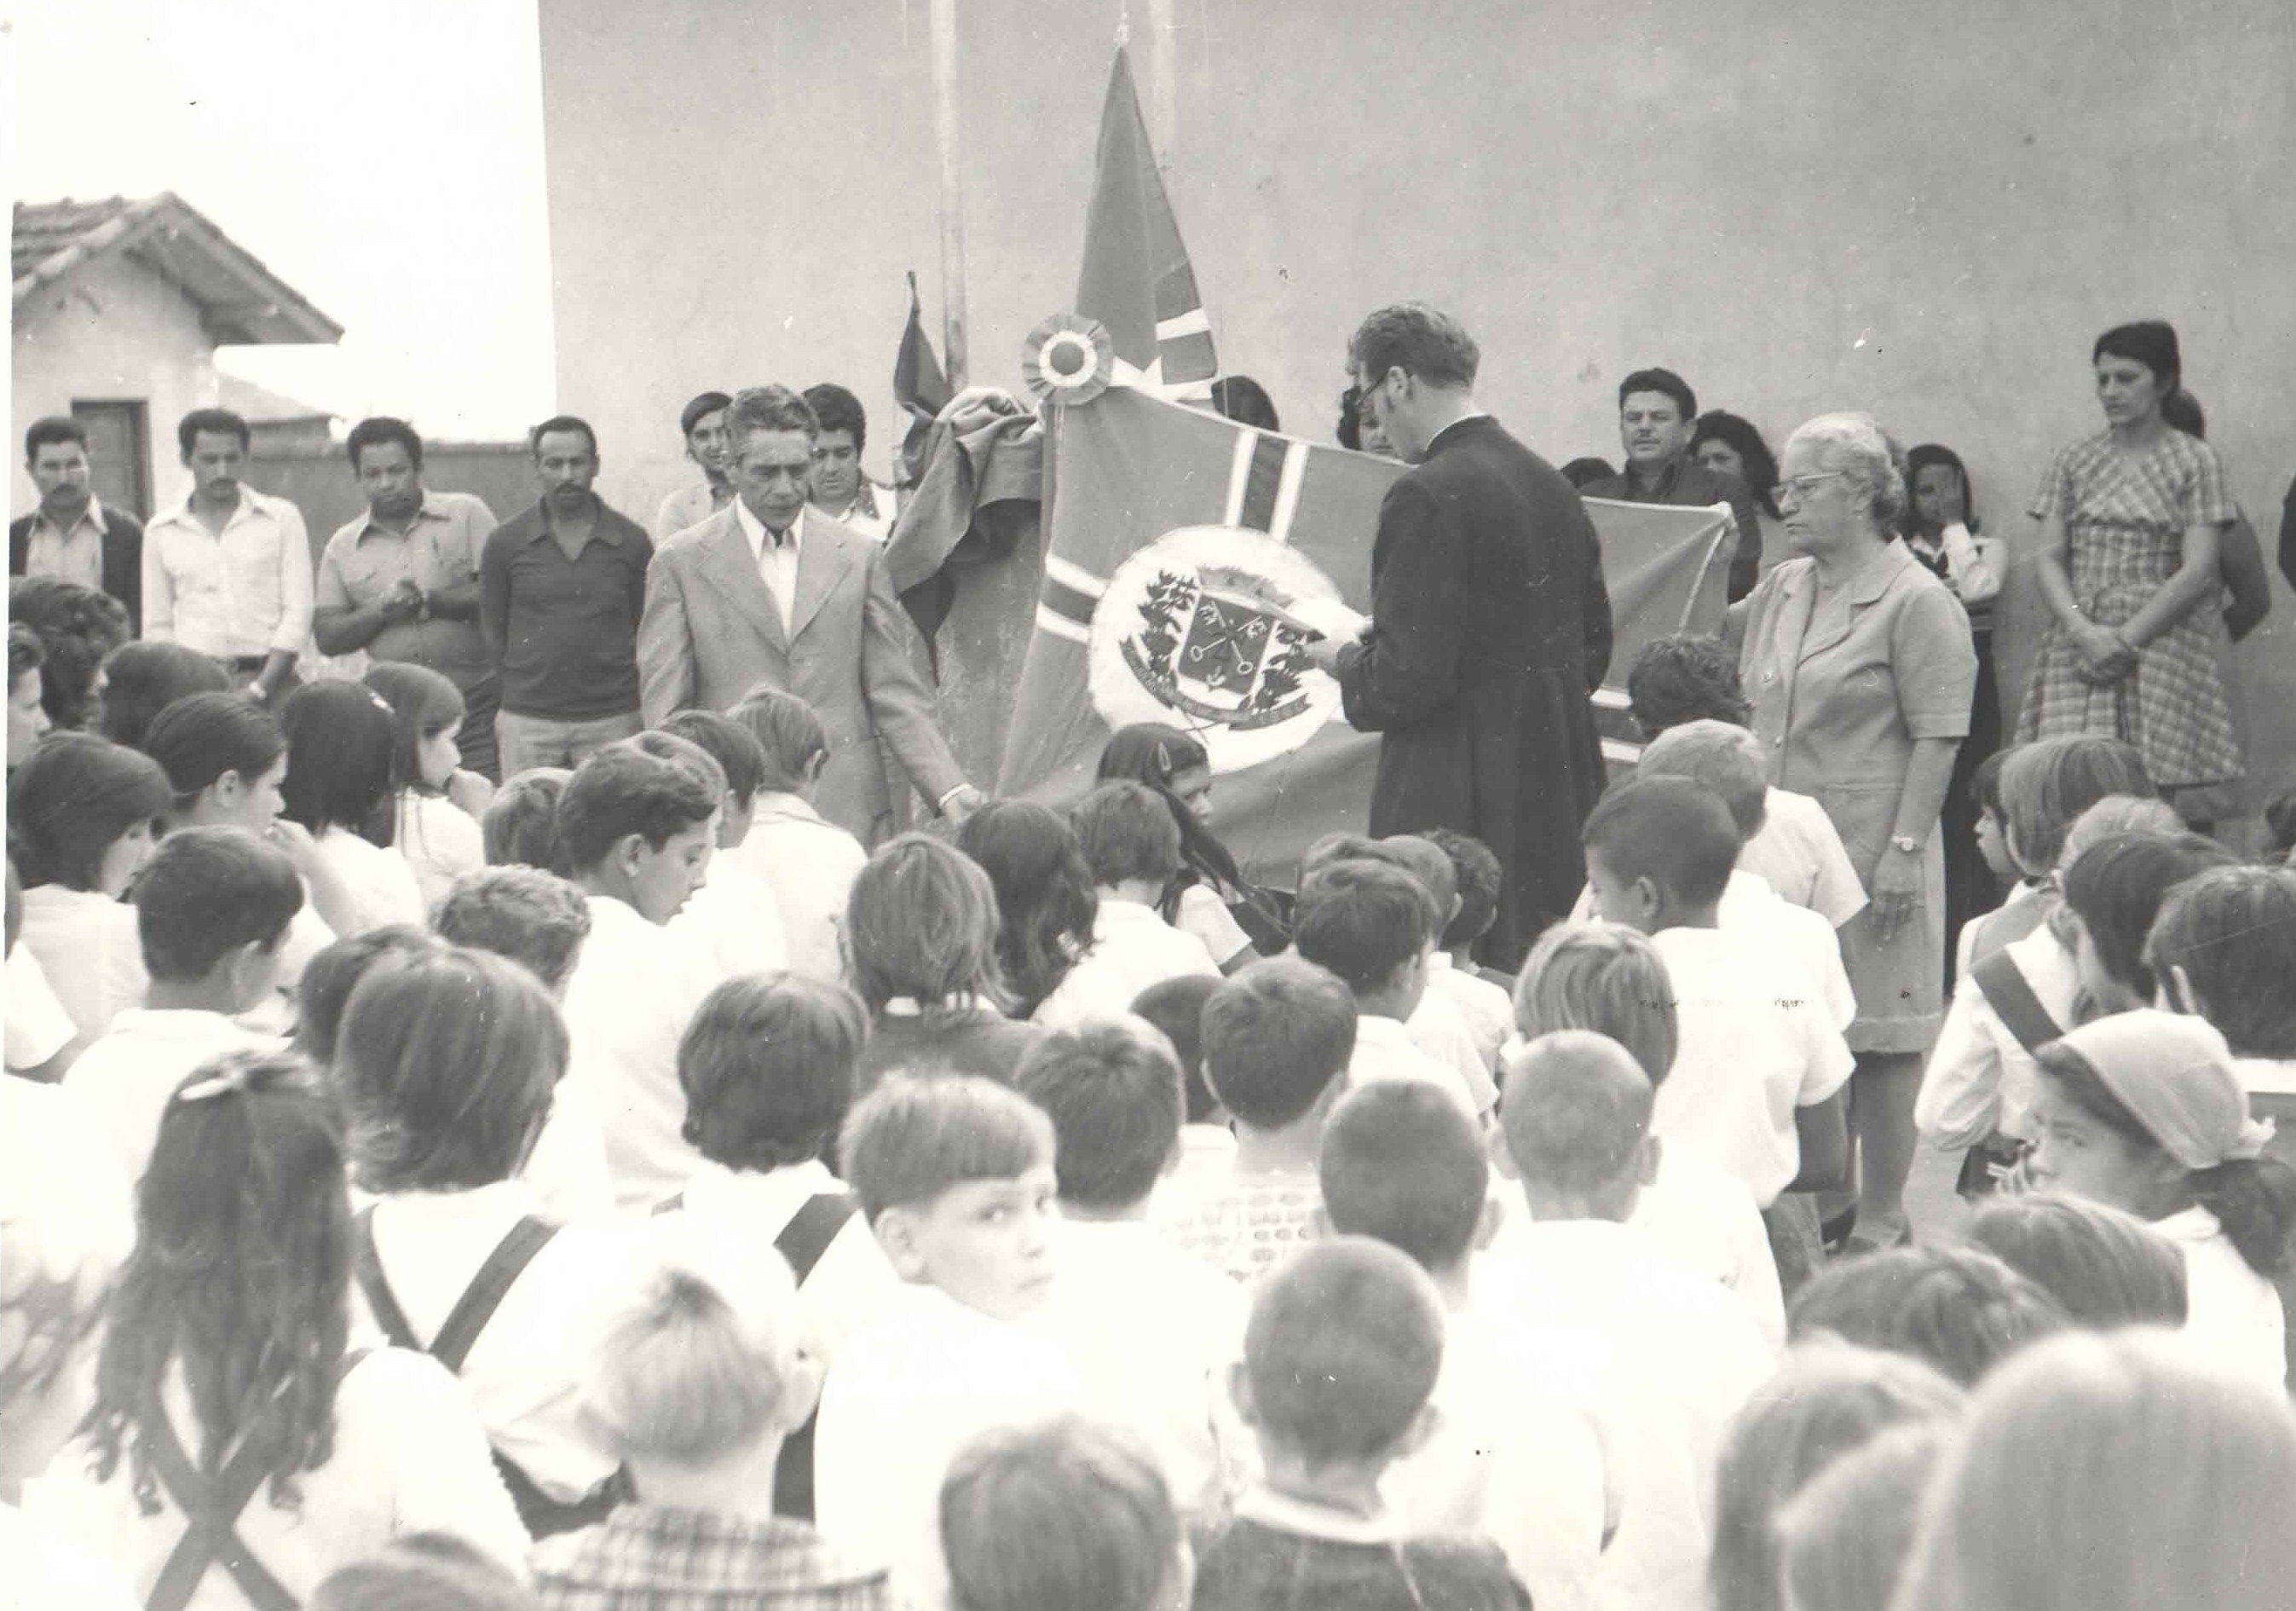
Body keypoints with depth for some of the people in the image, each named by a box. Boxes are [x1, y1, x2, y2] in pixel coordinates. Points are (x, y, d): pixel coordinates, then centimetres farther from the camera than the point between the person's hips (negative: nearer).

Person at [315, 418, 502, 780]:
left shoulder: (466, 515, 3)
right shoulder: (343, 546, 11)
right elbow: (326, 637, 7)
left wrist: (428, 601, -11)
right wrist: (380, 610, -8)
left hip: (475, 706, -3)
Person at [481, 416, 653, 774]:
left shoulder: (632, 541, 3)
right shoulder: (505, 542, 3)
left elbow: (646, 630, 11)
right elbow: (492, 630, 12)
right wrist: (520, 689, 10)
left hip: (612, 720, 0)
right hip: (528, 723, 0)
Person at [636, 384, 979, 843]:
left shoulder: (859, 557, 10)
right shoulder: (681, 564, 5)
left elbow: (894, 695, 9)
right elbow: (664, 712, 3)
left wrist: (949, 789, -4)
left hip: (848, 819, 2)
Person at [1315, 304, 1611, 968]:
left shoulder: (1429, 496, -15)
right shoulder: (1552, 485, 10)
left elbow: (1409, 677, -18)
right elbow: (1593, 647, 17)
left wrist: (1345, 663, 1)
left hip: (1461, 801, -8)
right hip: (1559, 793, 9)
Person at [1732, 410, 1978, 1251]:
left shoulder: (1917, 602, -8)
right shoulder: (1782, 589, 13)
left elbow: (1937, 739, -13)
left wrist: (1904, 848, -17)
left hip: (1871, 845, -7)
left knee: (1878, 1034, 0)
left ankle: (1882, 1217, 8)